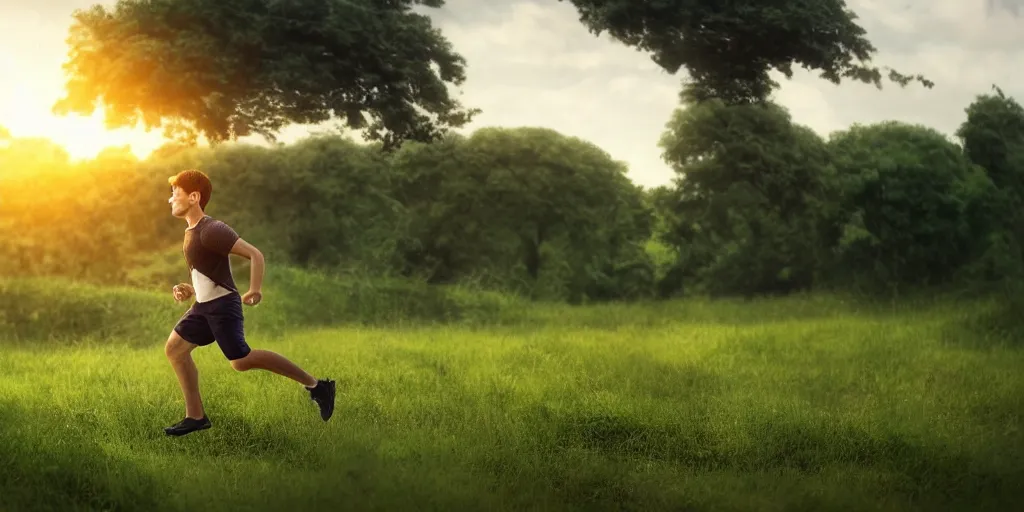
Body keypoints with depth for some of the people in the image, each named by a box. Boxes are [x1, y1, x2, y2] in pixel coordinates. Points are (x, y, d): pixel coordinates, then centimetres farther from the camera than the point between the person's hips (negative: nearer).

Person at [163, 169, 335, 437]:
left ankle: (315, 385, -7)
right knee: (174, 348, 6)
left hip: (222, 305, -10)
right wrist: (190, 290, 11)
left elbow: (255, 254, -23)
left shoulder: (211, 231, -17)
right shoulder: (192, 232, 14)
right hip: (204, 306, 10)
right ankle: (196, 416, 9)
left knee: (240, 360, -14)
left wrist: (255, 290, -32)